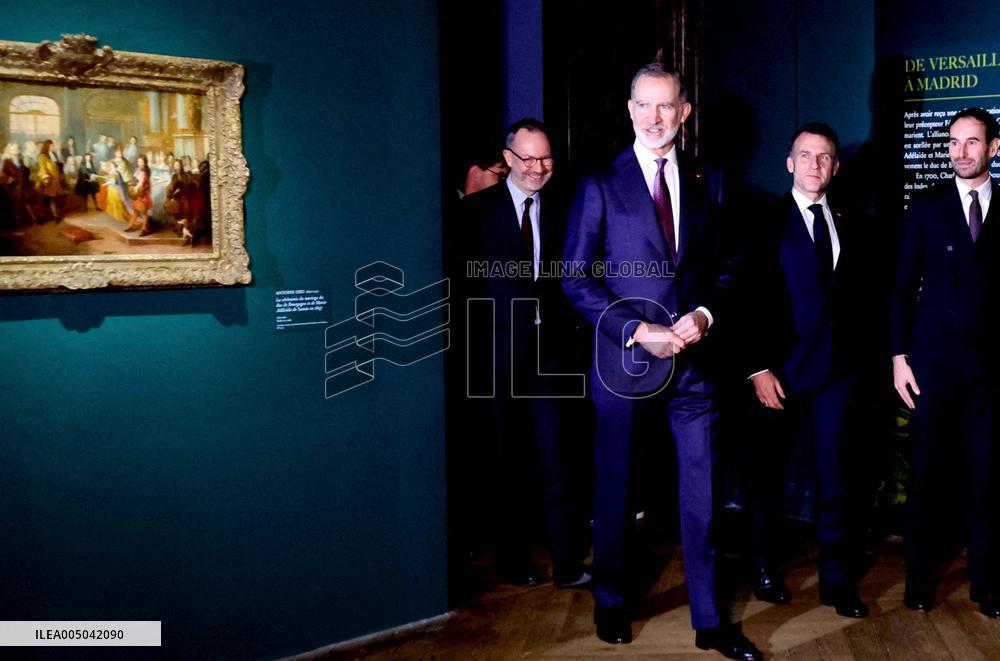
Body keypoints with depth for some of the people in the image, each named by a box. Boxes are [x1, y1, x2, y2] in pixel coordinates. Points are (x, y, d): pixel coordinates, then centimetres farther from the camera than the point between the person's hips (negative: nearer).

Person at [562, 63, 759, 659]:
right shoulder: (600, 186, -3)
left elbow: (724, 267, 11)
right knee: (617, 490, 12)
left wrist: (705, 314, -9)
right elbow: (578, 279, -6)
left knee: (703, 491, 6)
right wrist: (637, 331, -15)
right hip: (626, 360, -2)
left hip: (692, 359, 3)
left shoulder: (704, 185, 8)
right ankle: (611, 604, 31)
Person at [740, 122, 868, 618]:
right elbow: (751, 299, -8)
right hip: (781, 371, -4)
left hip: (835, 372, 4)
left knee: (835, 478, 6)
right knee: (768, 475, 9)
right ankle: (765, 568, 25)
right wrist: (758, 368, -14)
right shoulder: (767, 223, -3)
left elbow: (848, 299, 11)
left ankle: (838, 581, 18)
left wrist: (851, 363, 3)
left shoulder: (843, 227, 12)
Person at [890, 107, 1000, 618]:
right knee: (927, 470, 6)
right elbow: (904, 285, 3)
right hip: (934, 359, 0)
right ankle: (920, 574, 18)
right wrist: (898, 355, -3)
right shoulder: (927, 206, 4)